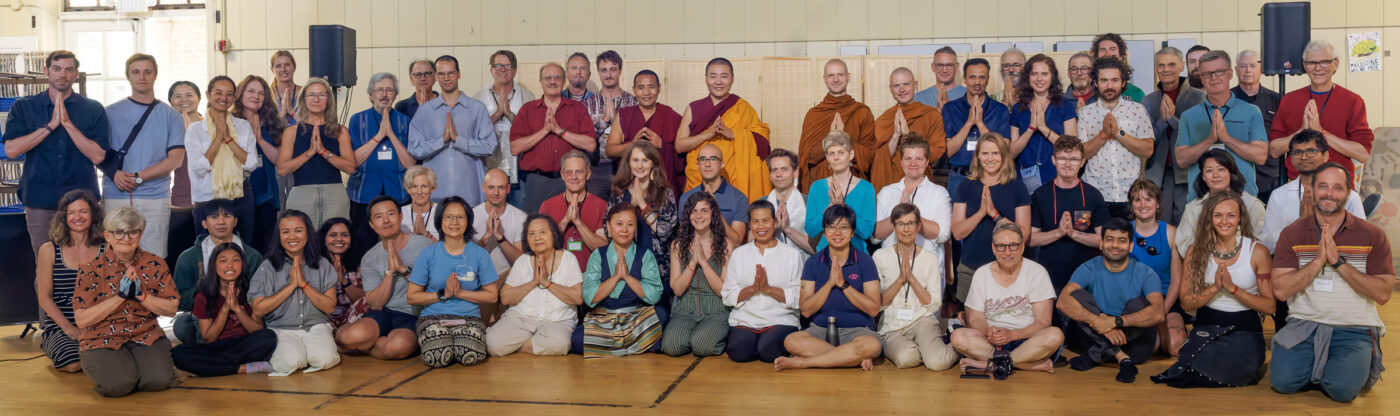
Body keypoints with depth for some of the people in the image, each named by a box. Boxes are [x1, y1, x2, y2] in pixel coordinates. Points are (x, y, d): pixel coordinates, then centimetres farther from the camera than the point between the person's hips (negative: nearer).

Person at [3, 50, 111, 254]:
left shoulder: (93, 110, 3)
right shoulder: (24, 107, 6)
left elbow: (98, 156, -7)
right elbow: (11, 150, -6)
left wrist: (67, 123, -13)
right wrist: (51, 125, -12)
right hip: (39, 198, 1)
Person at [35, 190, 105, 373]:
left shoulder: (106, 249, 6)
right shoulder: (49, 251, 3)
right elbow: (45, 298, 1)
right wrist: (68, 327, -12)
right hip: (58, 326, 0)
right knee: (73, 364, -29)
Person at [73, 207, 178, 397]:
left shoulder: (155, 265, 2)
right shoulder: (91, 270, -5)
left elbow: (172, 309, 1)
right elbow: (81, 320, -10)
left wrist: (141, 295, -15)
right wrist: (120, 297, -17)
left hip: (146, 337, 1)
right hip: (102, 340, -1)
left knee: (158, 379, -27)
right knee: (120, 383, -29)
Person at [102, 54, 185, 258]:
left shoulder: (171, 116, 10)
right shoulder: (111, 113, 12)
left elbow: (175, 159, 1)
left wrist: (138, 177, -9)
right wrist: (114, 174, -11)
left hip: (155, 198, 0)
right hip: (115, 197, 0)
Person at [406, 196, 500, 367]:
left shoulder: (480, 255, 4)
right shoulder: (428, 255, 3)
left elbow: (492, 295, 4)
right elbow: (412, 296, 3)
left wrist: (460, 292, -8)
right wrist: (443, 294, -9)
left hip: (469, 317, 0)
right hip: (433, 317, 0)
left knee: (470, 356, -32)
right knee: (437, 357, -32)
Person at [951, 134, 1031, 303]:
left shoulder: (1017, 189, 1)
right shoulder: (967, 188, 5)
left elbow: (1024, 234, -6)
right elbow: (957, 233, -3)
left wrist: (995, 214, -16)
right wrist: (981, 212, -17)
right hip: (970, 269, 1)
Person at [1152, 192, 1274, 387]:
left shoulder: (1258, 252, 0)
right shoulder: (1196, 252, 5)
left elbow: (1270, 306, -3)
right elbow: (1186, 303, 2)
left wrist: (1233, 288, -16)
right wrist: (1215, 287, -15)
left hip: (1245, 329, 0)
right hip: (1206, 327, 1)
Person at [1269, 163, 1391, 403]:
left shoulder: (1372, 236, 2)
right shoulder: (1292, 235, 4)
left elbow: (1383, 294, -8)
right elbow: (1281, 290, -7)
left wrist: (1338, 261, -15)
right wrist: (1319, 260, -16)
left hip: (1355, 329, -1)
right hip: (1304, 324, 1)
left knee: (1343, 388, -25)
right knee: (1282, 381, -21)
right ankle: (1322, 369, 11)